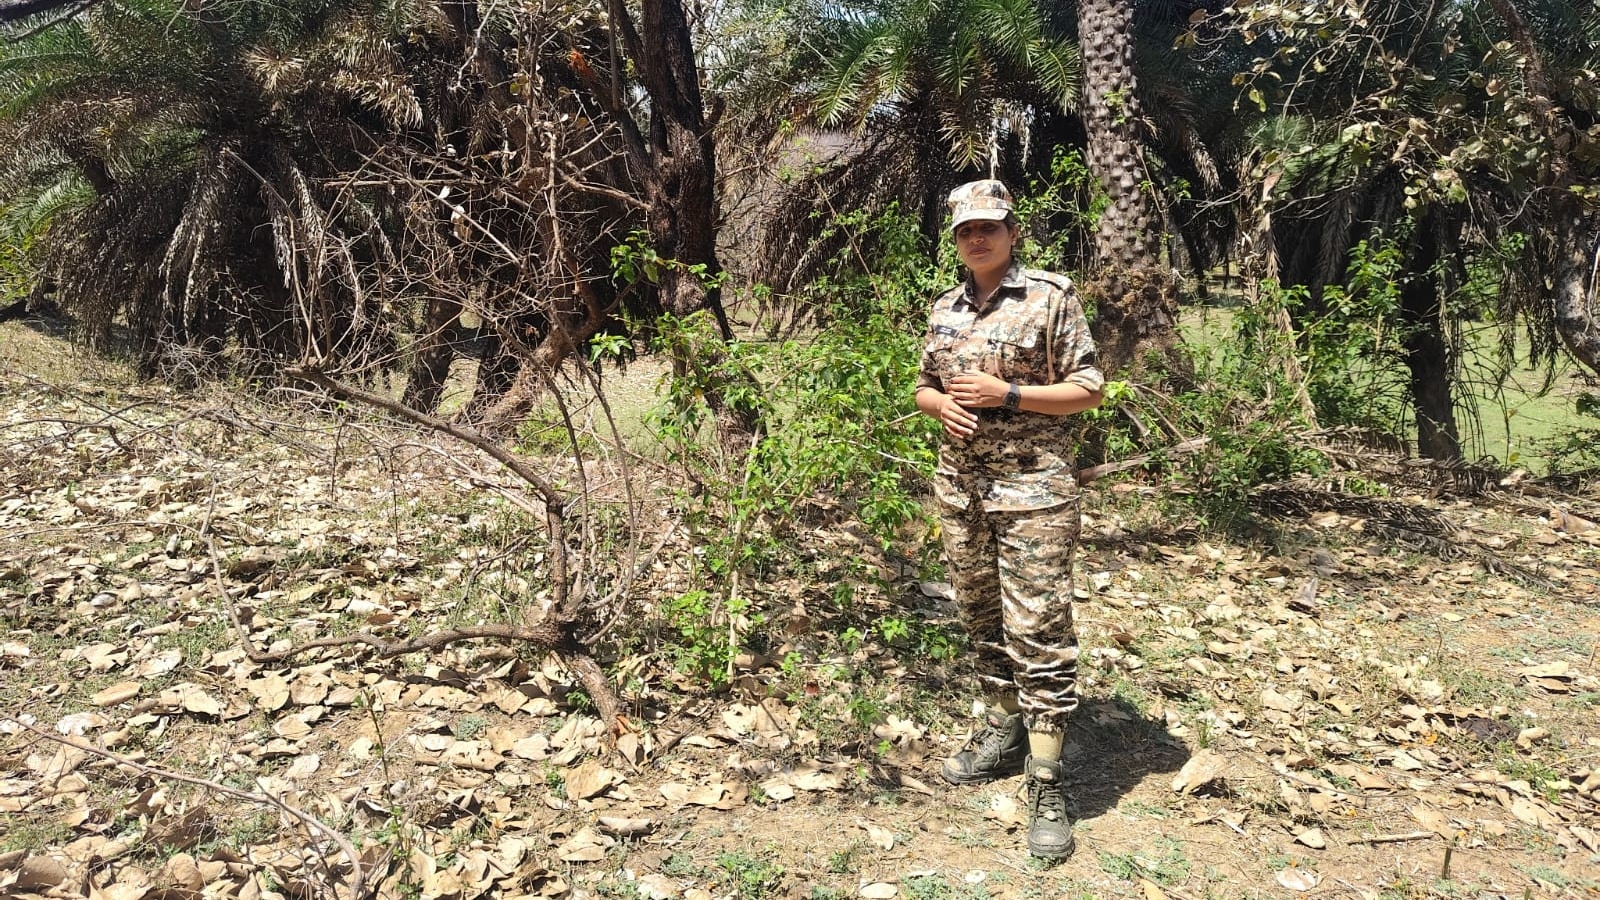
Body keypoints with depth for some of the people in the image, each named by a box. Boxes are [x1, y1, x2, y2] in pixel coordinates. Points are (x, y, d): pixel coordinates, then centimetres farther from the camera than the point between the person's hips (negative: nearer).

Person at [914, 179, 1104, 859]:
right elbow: (925, 388, 21)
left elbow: (1087, 390, -6)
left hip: (1032, 489, -6)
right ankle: (1003, 732, 33)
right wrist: (941, 404, -3)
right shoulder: (945, 308, 12)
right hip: (958, 488, 6)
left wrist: (1007, 395, -16)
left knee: (1038, 630, -6)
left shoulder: (1050, 296, -5)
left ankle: (1046, 785, 1)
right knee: (981, 619, 16)